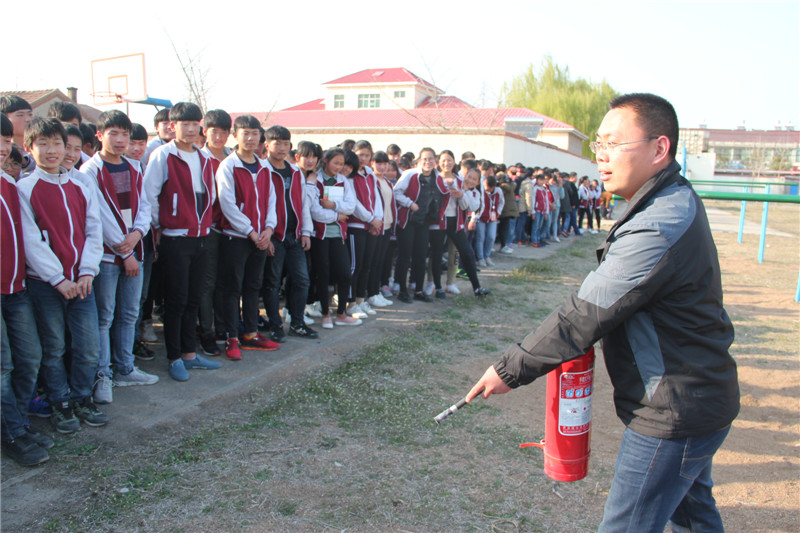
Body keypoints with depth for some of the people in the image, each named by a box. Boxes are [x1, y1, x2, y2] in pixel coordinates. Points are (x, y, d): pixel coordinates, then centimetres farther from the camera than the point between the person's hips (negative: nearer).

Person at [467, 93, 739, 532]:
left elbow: (584, 315, -27)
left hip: (672, 412, -10)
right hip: (695, 401, 10)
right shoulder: (676, 201, 6)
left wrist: (511, 370, -18)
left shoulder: (659, 228, -29)